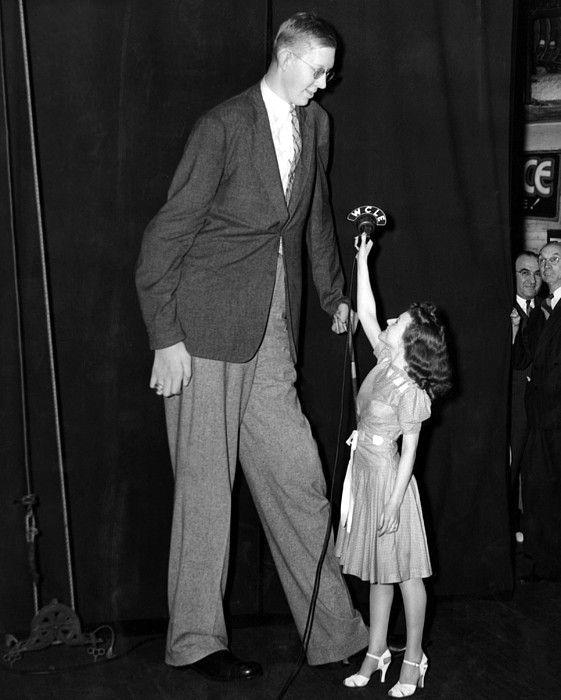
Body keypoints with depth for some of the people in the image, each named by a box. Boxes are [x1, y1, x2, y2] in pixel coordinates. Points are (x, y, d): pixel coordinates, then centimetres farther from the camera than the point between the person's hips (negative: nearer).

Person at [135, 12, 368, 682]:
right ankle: (196, 639, 14)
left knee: (299, 478, 5)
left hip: (272, 331, 6)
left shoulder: (315, 125, 10)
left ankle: (336, 631, 14)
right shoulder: (223, 126, -11)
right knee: (205, 483, 1)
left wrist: (334, 294, 30)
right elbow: (164, 237, -11)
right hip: (207, 327, -6)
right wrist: (165, 337, -15)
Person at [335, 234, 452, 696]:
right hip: (365, 472, 8)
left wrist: (394, 504, -17)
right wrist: (363, 262, 6)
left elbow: (409, 451, -17)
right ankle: (376, 653, 22)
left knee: (404, 572, 2)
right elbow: (366, 314, 10)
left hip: (388, 477, -8)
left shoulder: (410, 390, -18)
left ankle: (413, 660, 11)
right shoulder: (387, 359, 2)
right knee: (378, 571, 14)